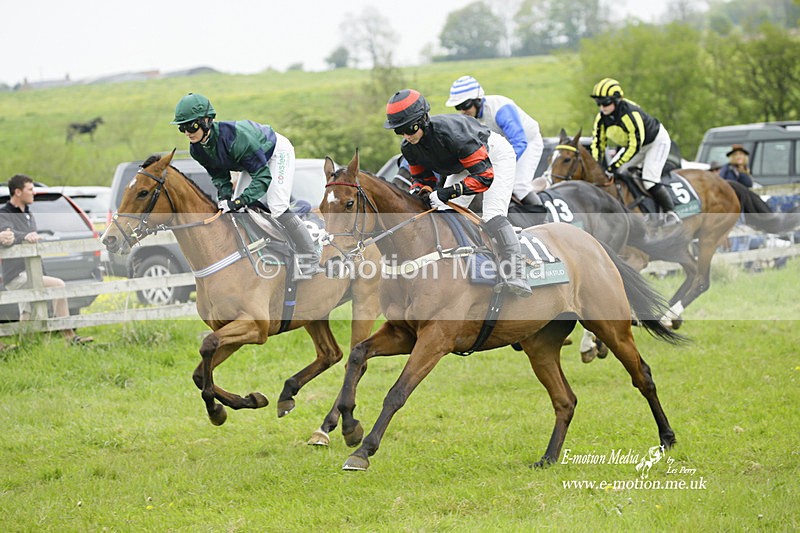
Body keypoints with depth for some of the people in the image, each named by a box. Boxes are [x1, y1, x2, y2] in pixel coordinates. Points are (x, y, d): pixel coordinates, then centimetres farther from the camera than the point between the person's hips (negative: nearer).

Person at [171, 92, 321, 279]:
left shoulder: (234, 136, -42)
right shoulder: (197, 149, -18)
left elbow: (263, 175, -39)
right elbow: (218, 175, -3)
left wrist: (241, 201, -46)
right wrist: (225, 197, -24)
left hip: (277, 151, -8)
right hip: (255, 158, 9)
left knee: (277, 207, -20)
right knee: (241, 209, 1)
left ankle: (311, 261, -8)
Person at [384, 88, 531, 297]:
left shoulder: (449, 132, -42)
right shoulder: (408, 147, -20)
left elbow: (484, 175, -41)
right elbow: (422, 178, -4)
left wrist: (448, 192, -48)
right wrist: (417, 191, -28)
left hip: (495, 156, -8)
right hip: (462, 166, 8)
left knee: (492, 216, -24)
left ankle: (516, 272, -26)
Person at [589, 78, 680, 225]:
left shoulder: (631, 114, -38)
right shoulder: (601, 118, -14)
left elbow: (634, 146, -35)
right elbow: (597, 142, -5)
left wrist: (615, 166, -35)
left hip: (657, 141, -8)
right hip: (630, 142, 8)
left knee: (649, 180, -22)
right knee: (613, 174, -3)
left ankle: (670, 214, -14)